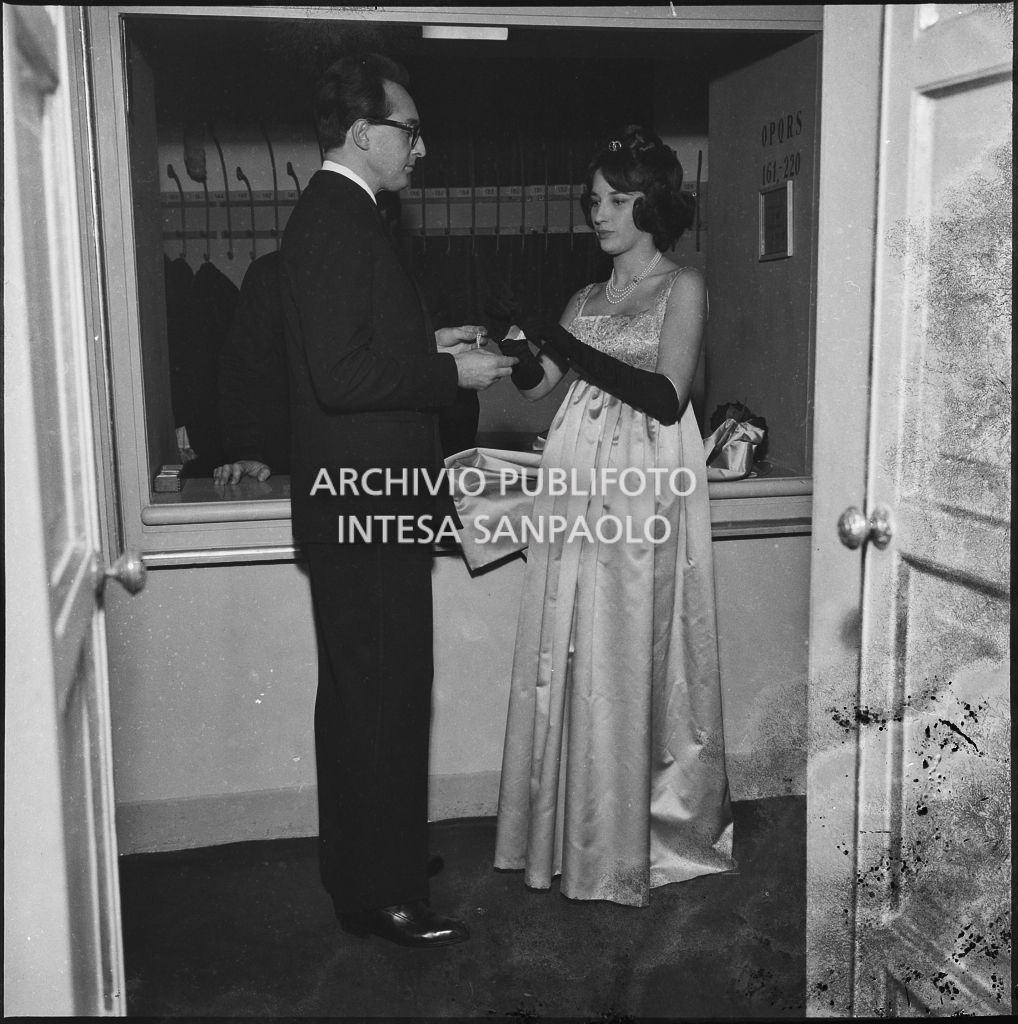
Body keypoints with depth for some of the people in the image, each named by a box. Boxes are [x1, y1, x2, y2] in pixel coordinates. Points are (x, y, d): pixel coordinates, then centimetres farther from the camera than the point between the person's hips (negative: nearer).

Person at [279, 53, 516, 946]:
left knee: (359, 694, 19)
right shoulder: (340, 220, -16)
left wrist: (434, 349, 13)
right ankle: (383, 895, 12)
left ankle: (361, 861, 35)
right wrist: (450, 372, -16)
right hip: (367, 504, -11)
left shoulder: (334, 213, 16)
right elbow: (340, 376, -25)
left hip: (359, 502, 11)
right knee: (387, 697, -2)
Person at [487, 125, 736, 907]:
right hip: (578, 485, 6)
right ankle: (577, 832, 19)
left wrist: (570, 350, -17)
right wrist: (522, 351, -12)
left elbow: (666, 397, -13)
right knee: (572, 658, 6)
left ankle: (642, 837, 13)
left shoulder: (682, 287, 0)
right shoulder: (587, 300, 17)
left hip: (645, 489, -5)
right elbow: (538, 385, 9)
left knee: (632, 659, -2)